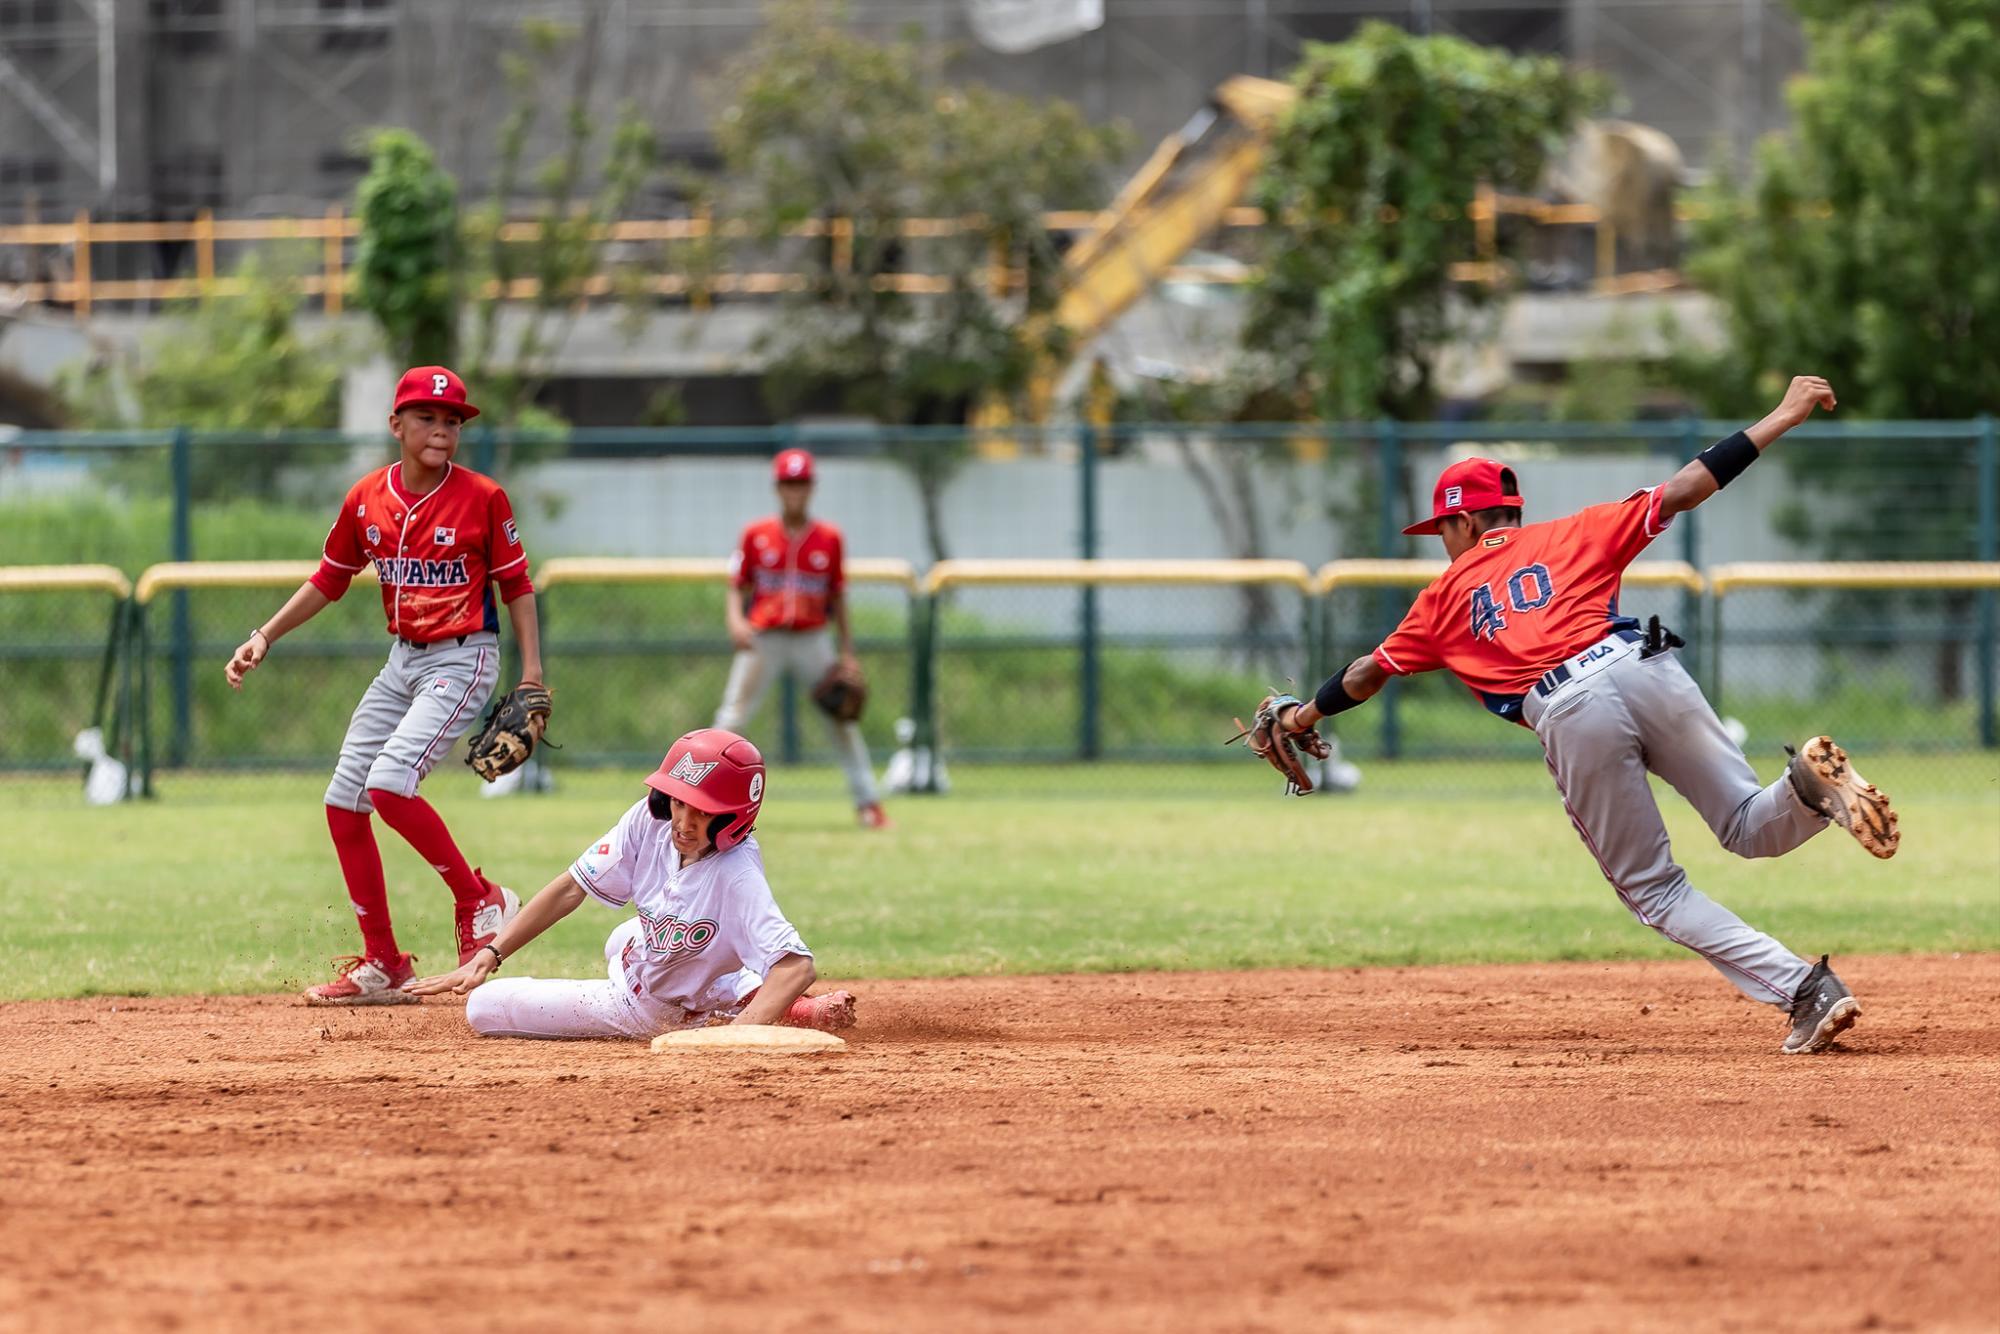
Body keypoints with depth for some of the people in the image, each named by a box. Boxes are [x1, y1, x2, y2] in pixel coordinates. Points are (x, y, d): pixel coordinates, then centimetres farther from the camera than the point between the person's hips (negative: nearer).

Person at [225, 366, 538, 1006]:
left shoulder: (482, 497, -10)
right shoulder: (367, 499, 2)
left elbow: (517, 586, -3)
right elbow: (330, 579, 14)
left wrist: (532, 672, -9)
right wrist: (265, 637, 9)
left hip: (463, 659, -7)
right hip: (402, 660, 7)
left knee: (390, 783, -25)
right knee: (343, 803, 4)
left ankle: (480, 902, -6)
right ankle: (384, 966, 12)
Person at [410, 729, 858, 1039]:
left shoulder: (737, 877, -38)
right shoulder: (650, 820, -21)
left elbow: (797, 965, -48)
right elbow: (571, 888, -12)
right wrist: (488, 955, -19)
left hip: (660, 1013, -6)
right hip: (630, 955, 6)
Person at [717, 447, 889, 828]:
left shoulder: (829, 538, 3)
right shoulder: (756, 535, 0)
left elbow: (837, 597, 8)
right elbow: (738, 588, 4)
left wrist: (848, 653, 4)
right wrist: (736, 621, -17)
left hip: (812, 640, 1)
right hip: (763, 640, -1)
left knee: (844, 721, 1)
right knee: (731, 721, -7)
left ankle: (867, 803, 10)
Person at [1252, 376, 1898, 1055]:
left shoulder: (1447, 595, 28)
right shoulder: (1571, 535, 27)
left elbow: (1369, 672, 40)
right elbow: (1682, 490, 18)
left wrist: (1303, 715, 59)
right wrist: (1781, 418, 21)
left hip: (1571, 717, -2)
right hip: (1644, 669, 2)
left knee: (1654, 891, 6)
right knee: (1751, 828, 7)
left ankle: (1805, 991, -12)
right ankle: (1809, 781, -31)